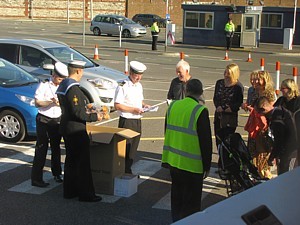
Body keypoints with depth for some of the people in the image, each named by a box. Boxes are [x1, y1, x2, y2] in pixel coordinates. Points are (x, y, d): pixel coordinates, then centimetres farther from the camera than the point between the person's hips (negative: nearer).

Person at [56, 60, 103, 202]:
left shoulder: (63, 86, 11)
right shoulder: (73, 88, -21)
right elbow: (78, 113, -24)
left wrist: (85, 110, 18)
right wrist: (95, 116, -14)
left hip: (66, 128, 10)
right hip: (76, 130, -10)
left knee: (71, 160, 17)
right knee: (83, 162, -3)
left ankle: (69, 190, 25)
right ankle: (85, 194, 3)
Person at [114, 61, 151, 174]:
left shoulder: (139, 85, 13)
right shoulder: (123, 87, -13)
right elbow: (117, 105, -17)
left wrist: (144, 105, 1)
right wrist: (133, 110, -20)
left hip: (137, 121, 8)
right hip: (126, 121, -8)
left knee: (133, 148, 13)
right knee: (125, 147, -5)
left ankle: (128, 171, 25)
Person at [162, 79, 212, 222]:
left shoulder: (173, 106, 1)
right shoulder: (200, 111, -18)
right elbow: (206, 141, -14)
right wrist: (207, 165, -4)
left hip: (173, 161, 6)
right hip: (192, 165, -6)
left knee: (176, 197, 20)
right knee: (191, 201, 7)